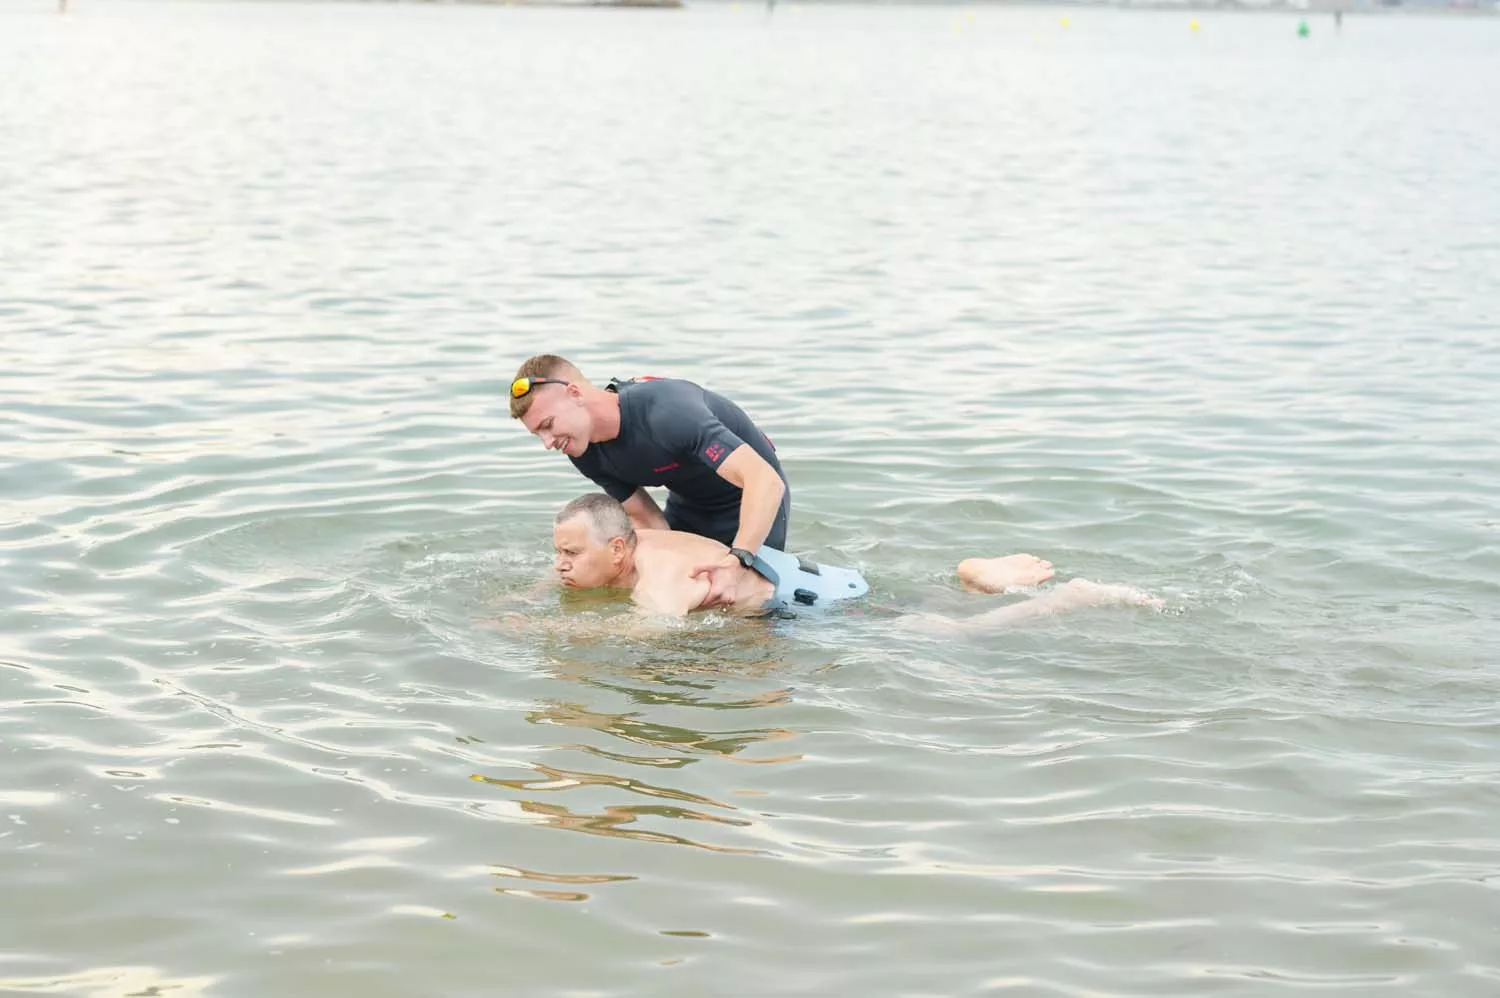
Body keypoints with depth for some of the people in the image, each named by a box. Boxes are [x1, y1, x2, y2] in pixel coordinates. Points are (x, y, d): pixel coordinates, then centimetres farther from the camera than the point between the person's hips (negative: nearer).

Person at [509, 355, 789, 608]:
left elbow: (766, 481, -45)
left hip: (754, 503, -6)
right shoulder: (587, 455, -16)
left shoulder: (666, 412, -40)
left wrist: (738, 561, -54)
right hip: (689, 504, 7)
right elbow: (648, 522, -10)